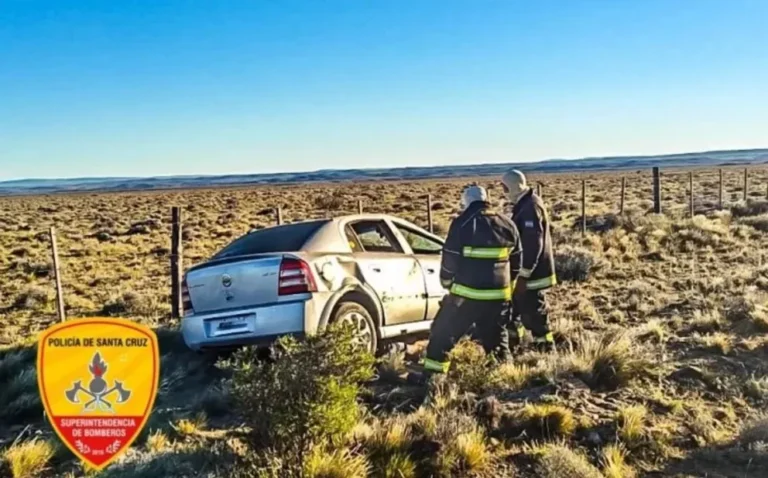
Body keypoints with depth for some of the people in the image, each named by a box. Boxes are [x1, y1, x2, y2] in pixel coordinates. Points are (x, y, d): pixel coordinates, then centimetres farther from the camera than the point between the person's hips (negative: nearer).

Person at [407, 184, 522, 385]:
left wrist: (447, 284, 11)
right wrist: (507, 287, 27)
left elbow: (449, 260, -6)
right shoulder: (507, 225, 9)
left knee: (443, 333, 7)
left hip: (466, 294, -4)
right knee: (496, 337, 21)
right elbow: (516, 263, 16)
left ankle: (429, 375, 8)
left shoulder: (462, 224, -8)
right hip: (498, 295, 5)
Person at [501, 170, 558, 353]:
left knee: (533, 315, -2)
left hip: (531, 274, -10)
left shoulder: (530, 207, -21)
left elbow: (533, 245, -26)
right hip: (524, 272, 10)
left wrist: (523, 275, -24)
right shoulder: (524, 204, 11)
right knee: (513, 308, 20)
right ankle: (510, 346, 33)